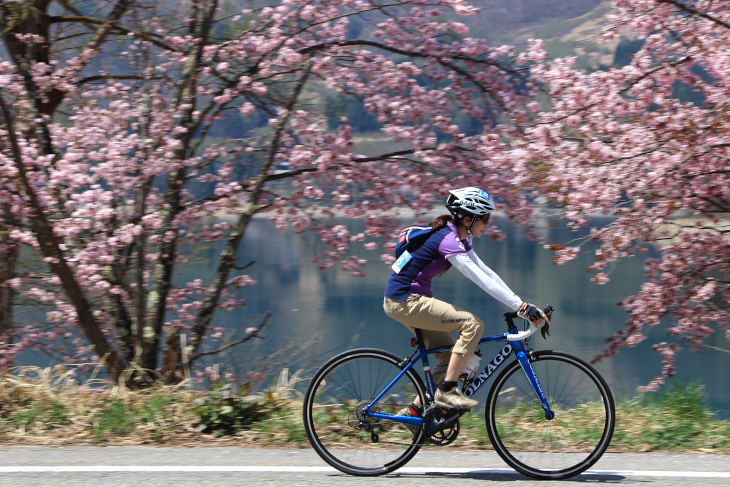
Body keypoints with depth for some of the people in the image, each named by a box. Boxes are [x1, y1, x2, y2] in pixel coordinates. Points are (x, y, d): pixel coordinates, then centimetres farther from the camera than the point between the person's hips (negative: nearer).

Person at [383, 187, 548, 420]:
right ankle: (446, 391, -12)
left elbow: (486, 272, 11)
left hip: (408, 300, 10)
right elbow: (482, 280, -25)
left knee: (451, 356, 12)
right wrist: (522, 307, -26)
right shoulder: (448, 241, -20)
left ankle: (415, 410, 18)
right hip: (404, 302, -10)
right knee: (472, 324, -17)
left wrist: (520, 303, 3)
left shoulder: (459, 239, 10)